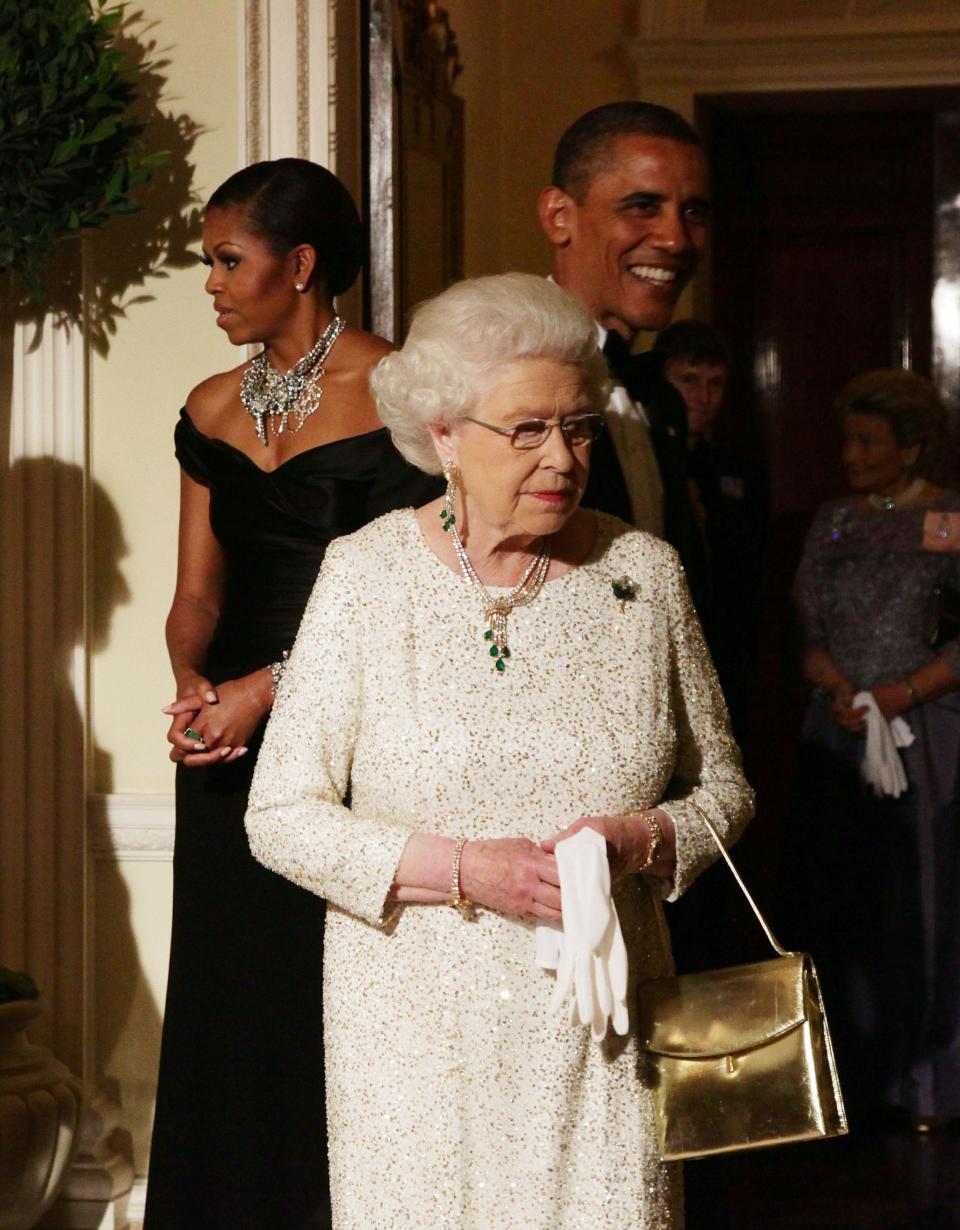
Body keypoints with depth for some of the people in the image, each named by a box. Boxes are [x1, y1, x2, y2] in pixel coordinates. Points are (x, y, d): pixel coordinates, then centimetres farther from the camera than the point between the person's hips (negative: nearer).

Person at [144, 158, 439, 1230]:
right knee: (229, 1010, 9)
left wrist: (268, 687, -16)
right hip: (232, 749, 6)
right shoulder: (212, 411, 12)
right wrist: (192, 683, -9)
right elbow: (197, 591, 12)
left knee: (337, 1012, -3)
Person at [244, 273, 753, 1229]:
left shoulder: (643, 572, 3)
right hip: (421, 1031, -1)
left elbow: (721, 787, 11)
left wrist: (641, 841, -10)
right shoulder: (368, 575, -3)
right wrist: (462, 868, -16)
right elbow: (281, 816, -5)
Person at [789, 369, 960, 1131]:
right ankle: (854, 1070, 19)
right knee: (836, 901, 7)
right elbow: (807, 624, 9)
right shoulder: (832, 523, 10)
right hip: (838, 732, 5)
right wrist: (837, 687, -9)